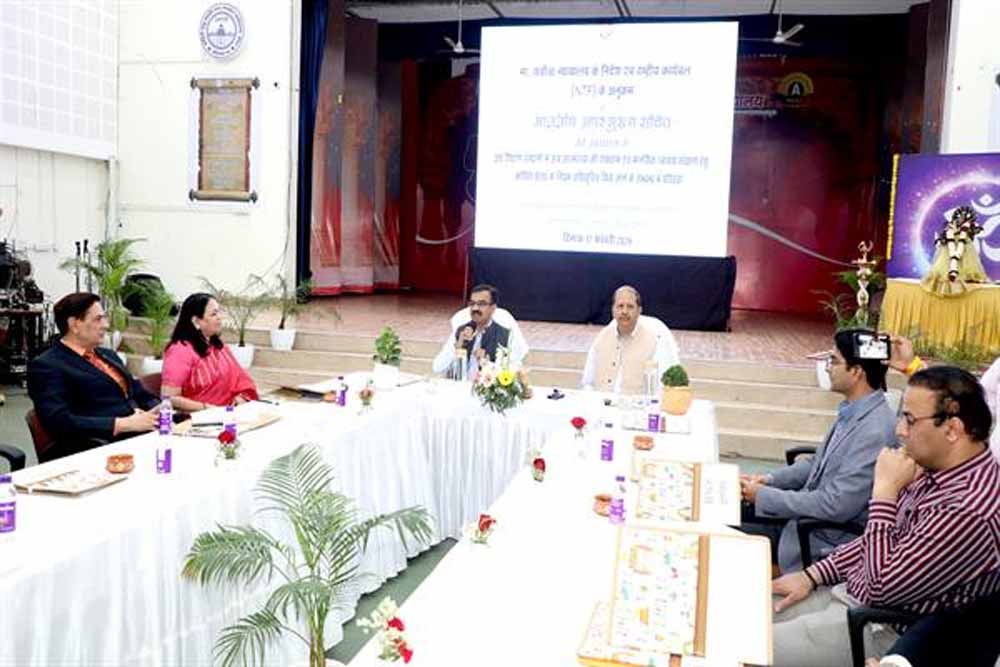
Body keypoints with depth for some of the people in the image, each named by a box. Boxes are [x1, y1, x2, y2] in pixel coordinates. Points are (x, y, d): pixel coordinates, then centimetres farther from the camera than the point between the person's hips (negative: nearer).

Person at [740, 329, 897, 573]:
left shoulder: (875, 431, -26)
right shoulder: (852, 411, 4)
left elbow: (835, 507, -27)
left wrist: (762, 496, -18)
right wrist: (769, 479, 2)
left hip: (829, 541, -8)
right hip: (806, 515, 9)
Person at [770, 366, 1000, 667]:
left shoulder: (969, 510, -29)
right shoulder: (937, 470, 2)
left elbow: (880, 589, -27)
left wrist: (884, 492, -24)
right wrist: (811, 575, 7)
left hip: (879, 629, -9)